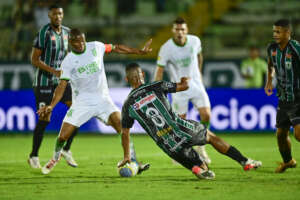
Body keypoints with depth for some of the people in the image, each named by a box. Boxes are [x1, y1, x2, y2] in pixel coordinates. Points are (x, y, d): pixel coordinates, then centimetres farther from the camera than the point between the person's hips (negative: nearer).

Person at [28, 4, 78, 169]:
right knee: (44, 119, -5)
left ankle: (66, 149, 3)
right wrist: (53, 71, -23)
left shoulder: (66, 32, 8)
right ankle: (33, 156, 11)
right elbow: (34, 60, -14)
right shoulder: (44, 33, -13)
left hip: (62, 81, 6)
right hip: (44, 81, -6)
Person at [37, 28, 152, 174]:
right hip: (82, 102, -1)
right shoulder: (68, 62, -5)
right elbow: (62, 85, -11)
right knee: (63, 136, -7)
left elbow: (116, 48, 15)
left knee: (122, 127, -20)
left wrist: (140, 52, 16)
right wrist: (51, 105, -25)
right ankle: (55, 157, 26)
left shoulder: (96, 47, 1)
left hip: (102, 99, 1)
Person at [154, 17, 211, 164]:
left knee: (206, 115, -9)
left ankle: (201, 148, 12)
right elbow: (159, 70, -13)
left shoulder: (195, 41, -6)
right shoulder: (166, 48, -17)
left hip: (196, 84, 3)